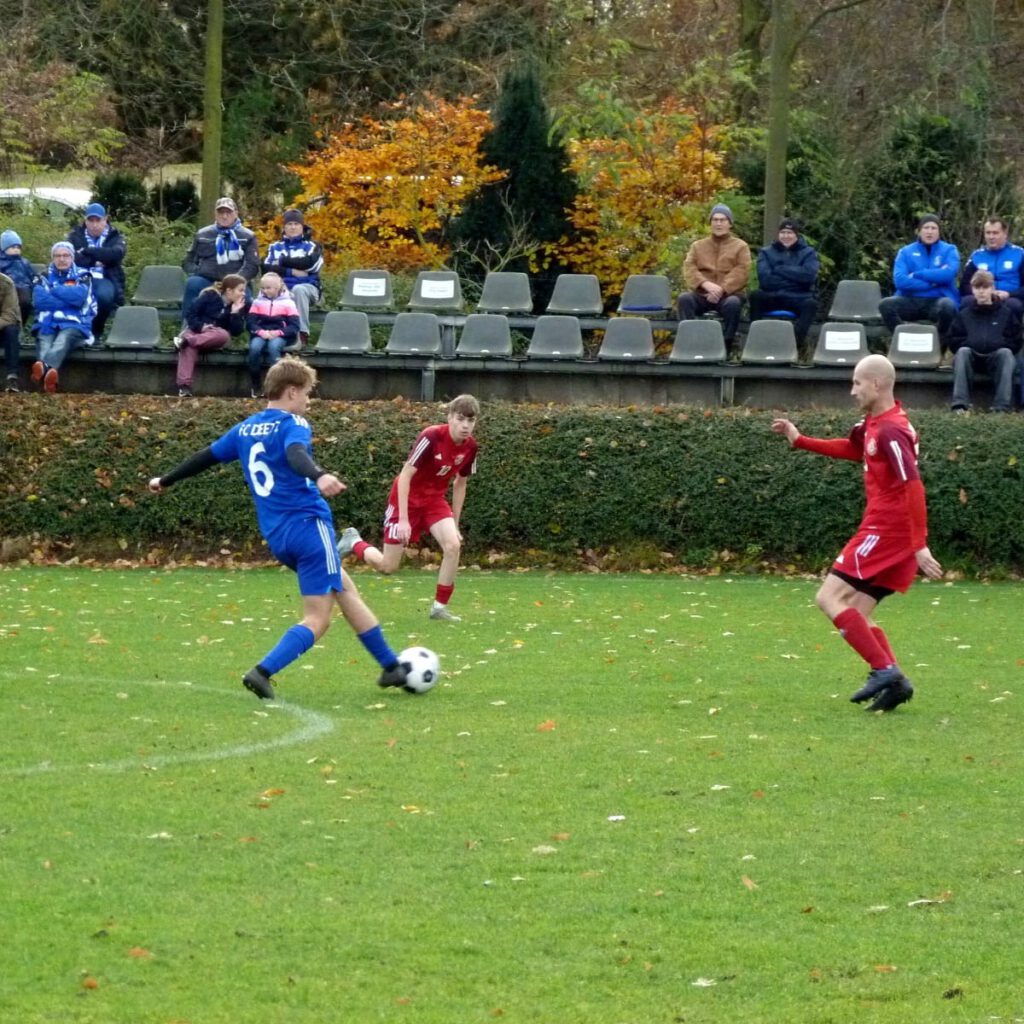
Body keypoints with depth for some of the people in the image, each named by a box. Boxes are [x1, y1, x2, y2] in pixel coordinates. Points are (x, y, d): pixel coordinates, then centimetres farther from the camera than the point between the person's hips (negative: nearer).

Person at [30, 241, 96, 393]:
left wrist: (55, 289, 2)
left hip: (74, 324, -2)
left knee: (63, 340, -39)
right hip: (47, 324, 2)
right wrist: (68, 299, -3)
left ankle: (44, 367, -72)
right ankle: (49, 374, -70)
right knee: (44, 344, -36)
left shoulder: (82, 276, 14)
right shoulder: (45, 277, 18)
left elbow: (78, 296, -7)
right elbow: (39, 300, -1)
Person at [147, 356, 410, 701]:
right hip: (309, 525, -9)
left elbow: (206, 456, 25)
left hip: (276, 536, 9)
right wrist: (319, 476, -50)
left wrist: (165, 480, 39)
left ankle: (391, 667, 27)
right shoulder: (292, 424, -8)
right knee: (317, 619, -6)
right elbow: (296, 454, -30)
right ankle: (262, 673, -21)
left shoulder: (245, 429, 14)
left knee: (345, 590, 22)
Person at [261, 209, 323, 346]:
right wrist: (292, 271, -10)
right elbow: (266, 268, 1)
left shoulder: (312, 246, 12)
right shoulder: (275, 247, 17)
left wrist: (283, 262, -3)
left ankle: (303, 334, -38)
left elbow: (309, 263, -10)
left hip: (307, 288, -1)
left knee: (298, 289, -38)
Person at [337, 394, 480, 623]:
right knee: (387, 566, -1)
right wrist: (403, 519, -28)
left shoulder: (470, 446, -8)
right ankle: (353, 542, 30)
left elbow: (460, 484, 8)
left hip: (434, 499, 5)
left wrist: (455, 523, 10)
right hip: (407, 498, -5)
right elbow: (405, 475, -25)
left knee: (453, 545, -22)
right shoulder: (431, 437, -27)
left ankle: (440, 606, -8)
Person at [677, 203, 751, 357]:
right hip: (702, 294, 2)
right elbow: (689, 269, 3)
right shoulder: (698, 246, 18)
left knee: (733, 303, -37)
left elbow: (741, 273, -3)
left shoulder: (740, 246, 11)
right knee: (684, 298, -31)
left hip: (728, 294, -2)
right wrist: (706, 284, -17)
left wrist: (722, 290, -19)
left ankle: (726, 344, -28)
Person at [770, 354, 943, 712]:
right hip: (888, 533, 10)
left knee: (830, 598, -10)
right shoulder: (872, 425, 13)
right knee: (856, 612, 10)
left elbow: (913, 487, -24)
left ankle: (884, 670, -17)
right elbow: (850, 449, 36)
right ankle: (894, 682, 1)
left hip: (884, 531, -10)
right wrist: (798, 440, 32)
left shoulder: (890, 431, -17)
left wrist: (920, 546, -27)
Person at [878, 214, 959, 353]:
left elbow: (948, 274, -13)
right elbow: (900, 280, -6)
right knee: (885, 305, -29)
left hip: (938, 301, -2)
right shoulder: (906, 252, 10)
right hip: (911, 301, 2)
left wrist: (916, 275, -7)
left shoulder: (949, 250, 8)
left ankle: (938, 346, -17)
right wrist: (932, 282, -10)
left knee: (947, 307, -38)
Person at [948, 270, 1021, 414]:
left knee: (1006, 353, -32)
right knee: (962, 352, -31)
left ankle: (1001, 406, -40)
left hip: (996, 357, -1)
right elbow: (954, 341, 6)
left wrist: (998, 343, -12)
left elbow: (1015, 342, 5)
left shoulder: (1006, 312, 11)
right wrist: (970, 343, -12)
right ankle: (960, 403, -39)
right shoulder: (964, 315, 13)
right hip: (972, 356, 1)